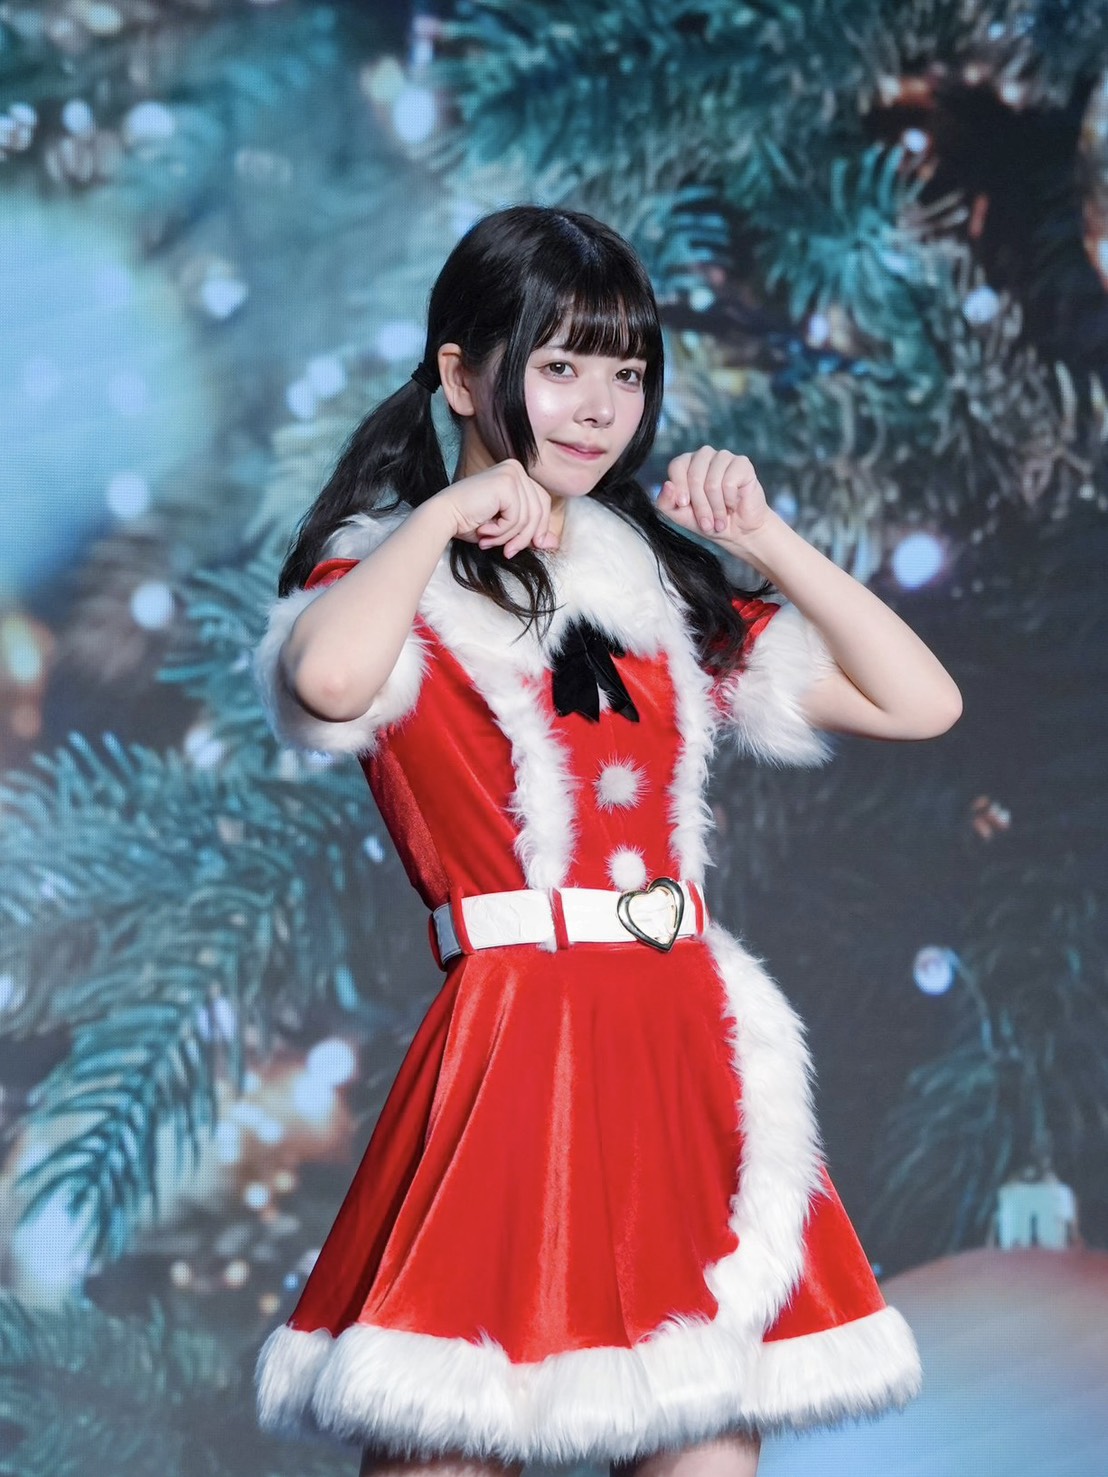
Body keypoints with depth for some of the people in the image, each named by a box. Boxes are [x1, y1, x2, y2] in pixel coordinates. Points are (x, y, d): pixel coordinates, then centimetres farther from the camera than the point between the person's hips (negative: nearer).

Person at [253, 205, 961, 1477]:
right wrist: (445, 514, -8)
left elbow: (920, 702, 15)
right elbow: (328, 679, -23)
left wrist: (765, 539, 9)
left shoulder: (663, 593, 19)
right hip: (515, 1039, -5)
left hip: (690, 1052, 5)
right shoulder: (395, 582, 4)